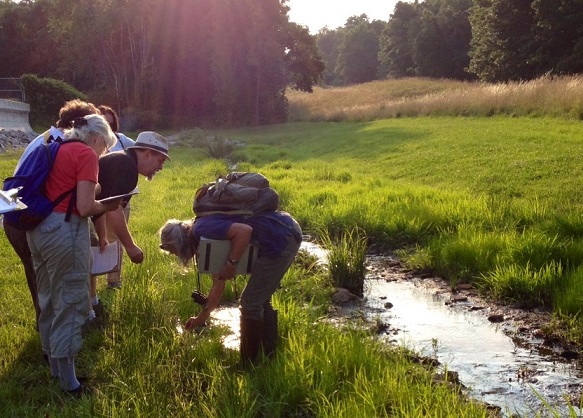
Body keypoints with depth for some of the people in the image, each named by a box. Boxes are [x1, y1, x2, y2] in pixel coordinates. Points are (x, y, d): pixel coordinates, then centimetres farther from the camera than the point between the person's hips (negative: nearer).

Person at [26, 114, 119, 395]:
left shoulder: (59, 149, 17)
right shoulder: (86, 155, -8)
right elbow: (84, 208, -15)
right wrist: (108, 206, 2)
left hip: (37, 228, 9)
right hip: (63, 231, -9)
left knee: (48, 300, 19)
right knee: (70, 302, -1)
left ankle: (55, 366, 33)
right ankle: (68, 382, 5)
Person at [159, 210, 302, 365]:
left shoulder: (202, 229, -10)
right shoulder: (210, 241, 19)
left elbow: (244, 231, -24)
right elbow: (218, 284, 28)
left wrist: (231, 264, -14)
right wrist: (202, 317, 36)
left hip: (281, 237, -10)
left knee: (250, 304, 1)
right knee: (260, 301, 22)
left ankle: (248, 367, 13)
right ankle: (269, 357, 33)